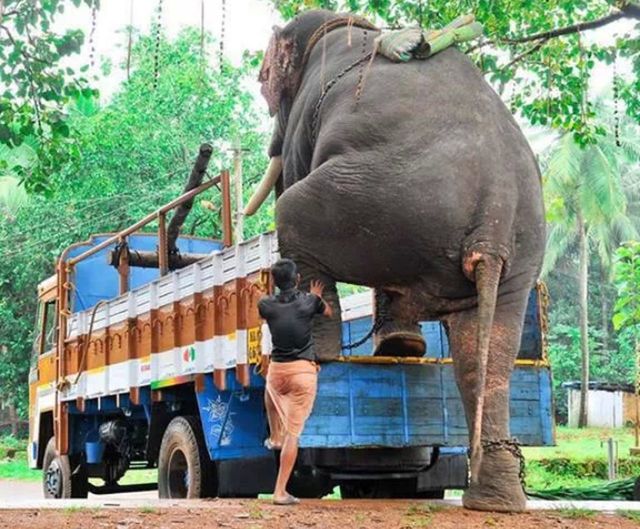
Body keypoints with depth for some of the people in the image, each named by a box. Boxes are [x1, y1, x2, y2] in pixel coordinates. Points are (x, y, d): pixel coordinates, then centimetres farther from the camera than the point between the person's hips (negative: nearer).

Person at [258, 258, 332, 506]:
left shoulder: (266, 305, -1)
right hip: (304, 372, -2)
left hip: (277, 370, 2)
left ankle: (275, 437, 45)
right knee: (293, 433, 0)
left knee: (271, 392, 40)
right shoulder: (310, 301, -5)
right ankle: (280, 492, -1)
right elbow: (329, 312, 19)